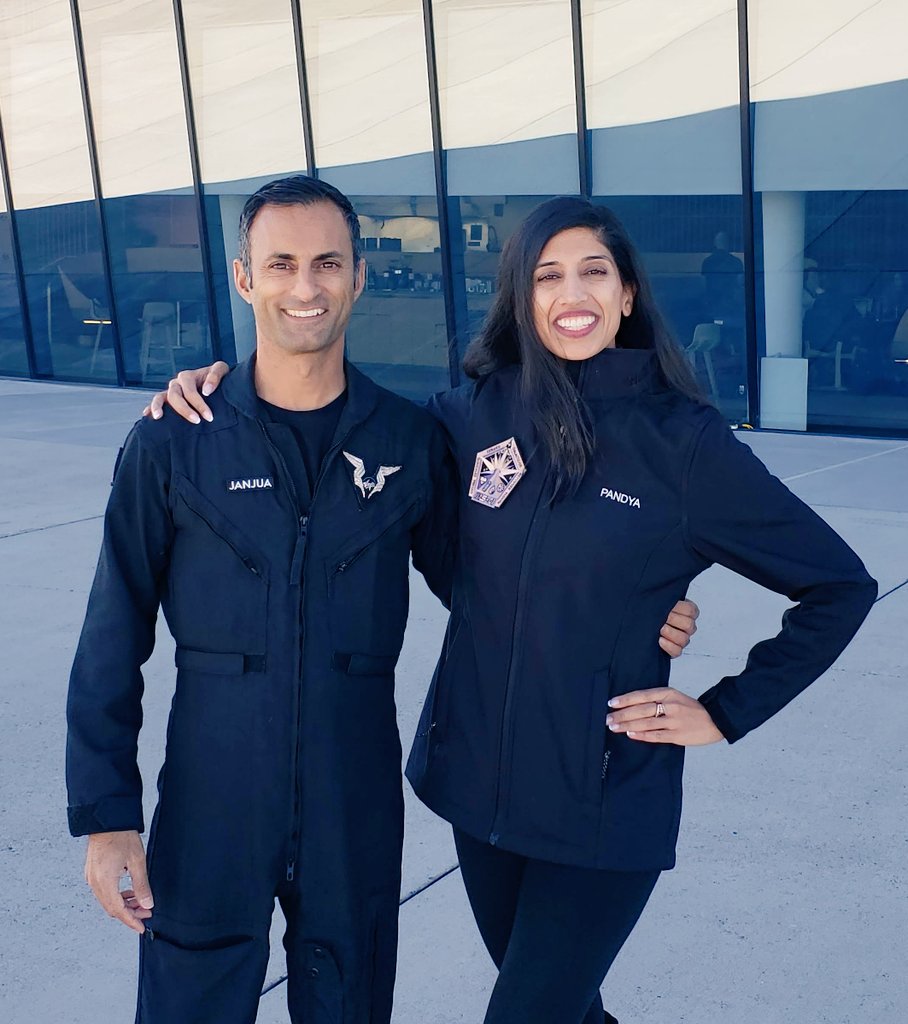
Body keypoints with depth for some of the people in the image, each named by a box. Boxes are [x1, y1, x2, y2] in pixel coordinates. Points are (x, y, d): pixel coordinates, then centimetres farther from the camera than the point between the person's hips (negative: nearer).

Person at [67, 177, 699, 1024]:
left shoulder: (410, 441, -2)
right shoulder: (172, 444, -7)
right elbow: (113, 638, -2)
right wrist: (104, 811, -4)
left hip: (356, 809, 2)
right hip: (210, 805, -1)